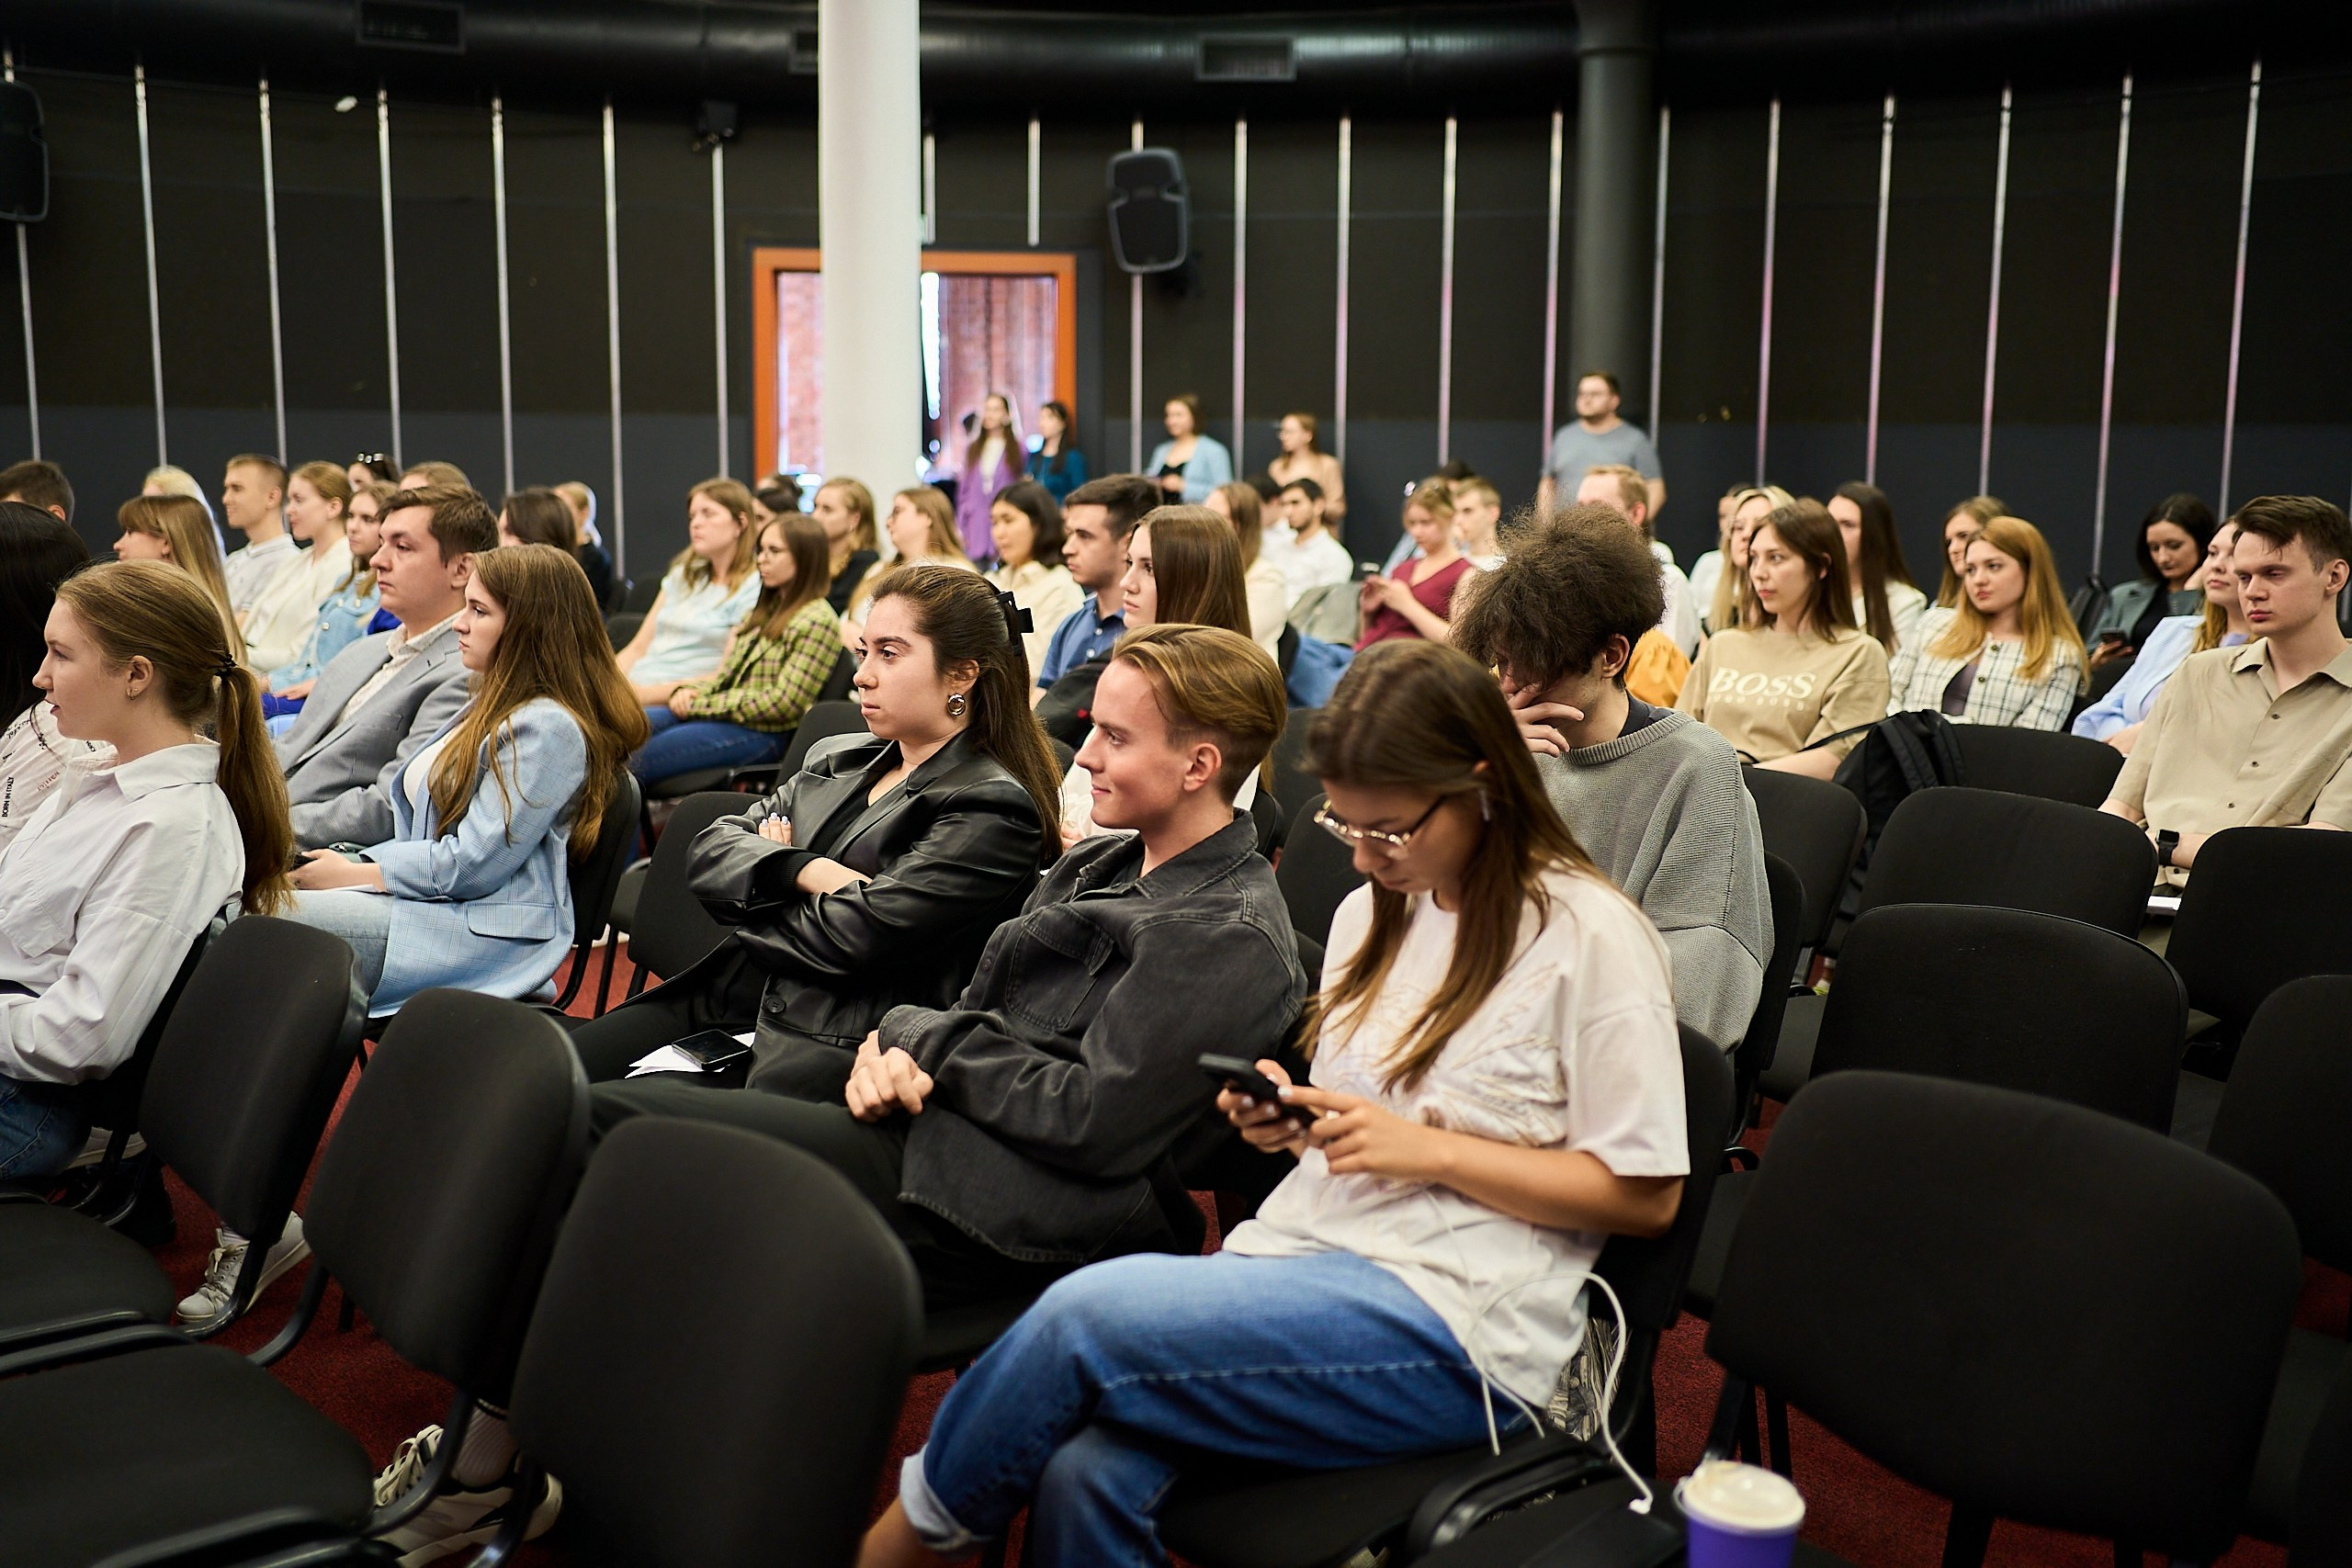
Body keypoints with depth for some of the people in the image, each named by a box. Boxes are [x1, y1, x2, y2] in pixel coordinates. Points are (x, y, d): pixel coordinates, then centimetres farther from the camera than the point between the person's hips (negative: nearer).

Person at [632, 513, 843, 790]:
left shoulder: (817, 621, -9)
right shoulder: (763, 612, 21)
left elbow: (783, 703, -16)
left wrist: (702, 705, -12)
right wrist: (689, 692, -2)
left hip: (761, 734, -9)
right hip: (716, 716, 9)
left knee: (629, 763, -22)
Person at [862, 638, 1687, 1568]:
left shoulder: (1591, 936, -7)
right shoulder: (1374, 911, 14)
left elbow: (1647, 1197, -8)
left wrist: (1429, 1148, -15)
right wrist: (1292, 1120, 0)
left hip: (1453, 1318, -6)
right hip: (1306, 1249, 6)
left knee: (1085, 1315, -24)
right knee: (1083, 1473, -24)